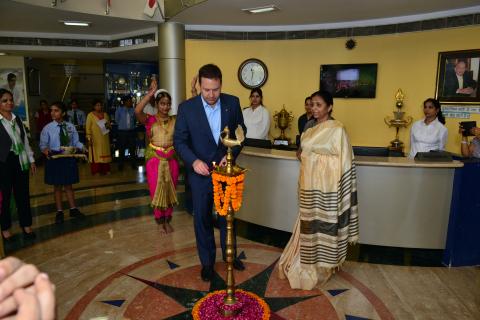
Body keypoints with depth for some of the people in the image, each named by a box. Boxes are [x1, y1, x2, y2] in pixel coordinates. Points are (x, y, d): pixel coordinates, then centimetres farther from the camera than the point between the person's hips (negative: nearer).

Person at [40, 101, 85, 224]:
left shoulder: (71, 127, -1)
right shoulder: (47, 128, -7)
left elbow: (76, 142, 2)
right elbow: (43, 144, -5)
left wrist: (80, 148, -18)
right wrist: (46, 150, -26)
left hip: (69, 158, 1)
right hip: (54, 158, -1)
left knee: (68, 185, 14)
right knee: (57, 186, 11)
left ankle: (73, 209, 26)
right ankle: (59, 211, 24)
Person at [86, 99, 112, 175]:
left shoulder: (105, 114, 12)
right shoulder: (90, 115, -2)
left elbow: (109, 124, 20)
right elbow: (88, 127, -5)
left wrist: (108, 125, -5)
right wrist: (89, 138, -13)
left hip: (104, 138, 5)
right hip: (95, 138, -4)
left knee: (105, 153, 5)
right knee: (96, 154, -5)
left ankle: (104, 170, 11)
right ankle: (96, 171, -1)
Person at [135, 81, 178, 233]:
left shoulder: (175, 120, 2)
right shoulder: (150, 120, -5)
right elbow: (137, 111, -25)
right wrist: (151, 92, -21)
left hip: (171, 160, 2)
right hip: (155, 160, -2)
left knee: (170, 190, 11)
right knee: (157, 190, 8)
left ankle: (166, 220, 28)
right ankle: (159, 217, 30)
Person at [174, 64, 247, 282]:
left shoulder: (232, 103, -5)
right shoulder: (186, 108, -10)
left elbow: (240, 131, 4)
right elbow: (179, 140, -7)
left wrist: (231, 155, -11)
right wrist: (194, 161, -23)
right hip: (200, 172, -1)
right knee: (202, 218, 11)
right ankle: (207, 262, 30)